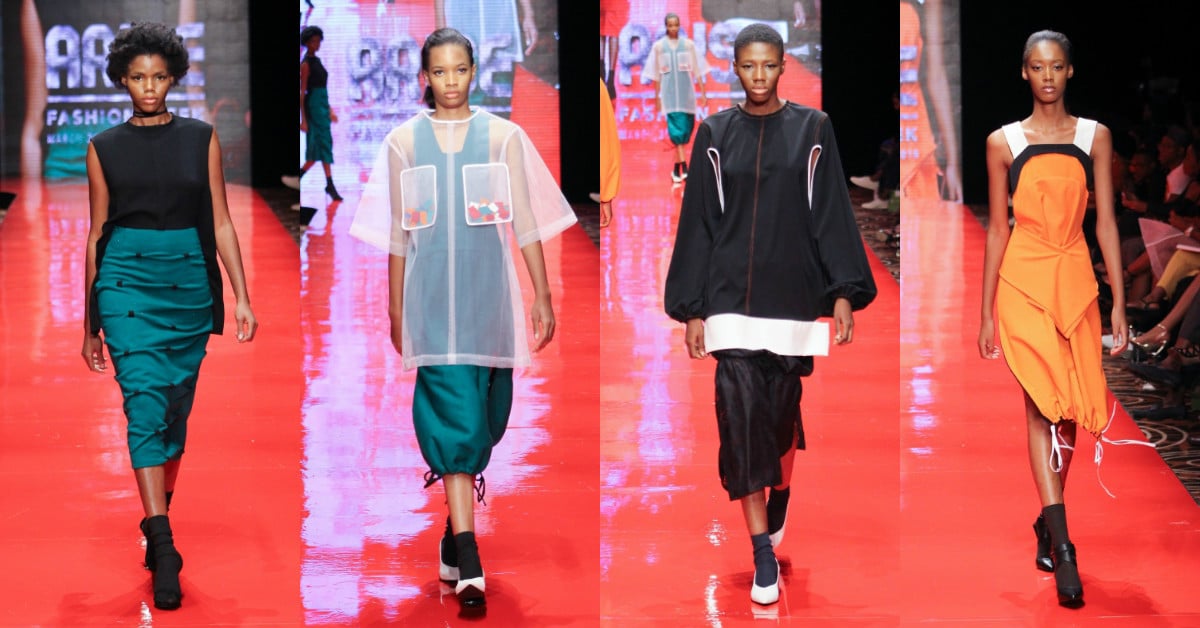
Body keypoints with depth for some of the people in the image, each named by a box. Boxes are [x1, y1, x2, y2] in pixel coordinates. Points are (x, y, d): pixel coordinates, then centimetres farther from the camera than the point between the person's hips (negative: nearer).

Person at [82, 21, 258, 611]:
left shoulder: (200, 138, 7)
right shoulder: (104, 148, 6)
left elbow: (221, 222, 6)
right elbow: (96, 233, 9)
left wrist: (241, 296, -3)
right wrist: (89, 324, 10)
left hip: (189, 283, 2)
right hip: (127, 281, -2)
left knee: (176, 411, 9)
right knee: (145, 404, -15)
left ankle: (158, 526, 27)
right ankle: (163, 546, -19)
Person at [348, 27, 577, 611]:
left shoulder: (503, 136, 4)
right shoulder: (404, 141, 6)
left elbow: (526, 223, 4)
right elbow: (398, 235, 10)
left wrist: (542, 296, 0)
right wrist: (396, 309, 11)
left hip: (487, 290, 1)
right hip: (431, 295, -1)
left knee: (481, 420, 7)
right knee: (452, 417, -10)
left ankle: (455, 536, 26)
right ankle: (468, 564, -15)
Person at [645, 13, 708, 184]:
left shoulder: (688, 44, 4)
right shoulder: (659, 46, 2)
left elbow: (697, 70, 6)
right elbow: (656, 74, 7)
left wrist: (702, 93, 3)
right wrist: (657, 97, 7)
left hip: (686, 92, 2)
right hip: (669, 93, -2)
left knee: (686, 128, 5)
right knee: (676, 128, -13)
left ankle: (677, 167, 17)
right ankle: (684, 166, -20)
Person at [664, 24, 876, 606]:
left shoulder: (812, 130, 3)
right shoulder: (715, 134, 4)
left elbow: (832, 214, 1)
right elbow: (698, 222, 6)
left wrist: (843, 294, -6)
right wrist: (692, 308, 3)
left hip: (793, 291, 0)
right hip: (731, 293, 0)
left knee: (782, 407, 8)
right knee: (741, 410, -10)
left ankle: (780, 495, 40)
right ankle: (764, 555, -7)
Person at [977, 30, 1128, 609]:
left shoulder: (1094, 137, 6)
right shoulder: (1004, 142, 4)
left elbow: (1106, 223, 5)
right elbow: (997, 228, 6)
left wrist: (1119, 304, 0)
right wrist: (987, 312, 5)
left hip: (1076, 279, 2)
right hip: (1023, 279, -2)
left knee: (1068, 409, 5)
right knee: (1043, 404, -13)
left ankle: (1046, 523, 22)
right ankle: (1062, 546, -20)